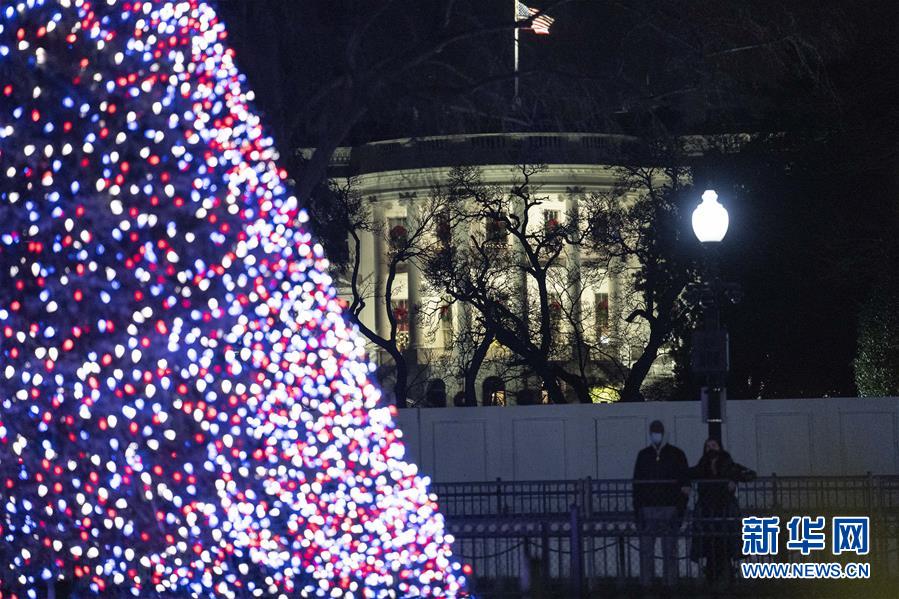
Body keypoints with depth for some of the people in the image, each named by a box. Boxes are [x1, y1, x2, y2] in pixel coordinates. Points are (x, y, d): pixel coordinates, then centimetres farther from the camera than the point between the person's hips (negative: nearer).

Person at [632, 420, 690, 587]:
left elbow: (685, 485, 4)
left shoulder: (676, 455, 5)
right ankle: (645, 584, 1)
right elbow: (637, 484, 12)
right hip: (647, 509, 2)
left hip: (670, 508, -2)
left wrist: (681, 509, -4)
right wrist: (637, 509, 4)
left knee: (670, 550, 0)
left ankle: (670, 582, 4)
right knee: (646, 549, -1)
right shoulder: (643, 455, 12)